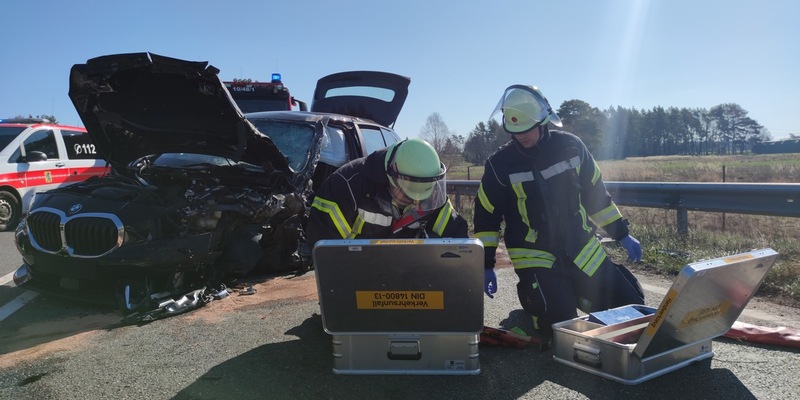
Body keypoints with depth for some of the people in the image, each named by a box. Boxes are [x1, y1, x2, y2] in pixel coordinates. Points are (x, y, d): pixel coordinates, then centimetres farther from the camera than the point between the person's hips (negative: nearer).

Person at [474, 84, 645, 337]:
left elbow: (595, 193, 10)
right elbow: (486, 216, -1)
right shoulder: (500, 164, -9)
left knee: (631, 305, 4)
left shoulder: (569, 146, -2)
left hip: (582, 250, 4)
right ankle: (530, 316, 14)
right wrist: (485, 265, -3)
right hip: (535, 258, -3)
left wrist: (621, 234, 11)